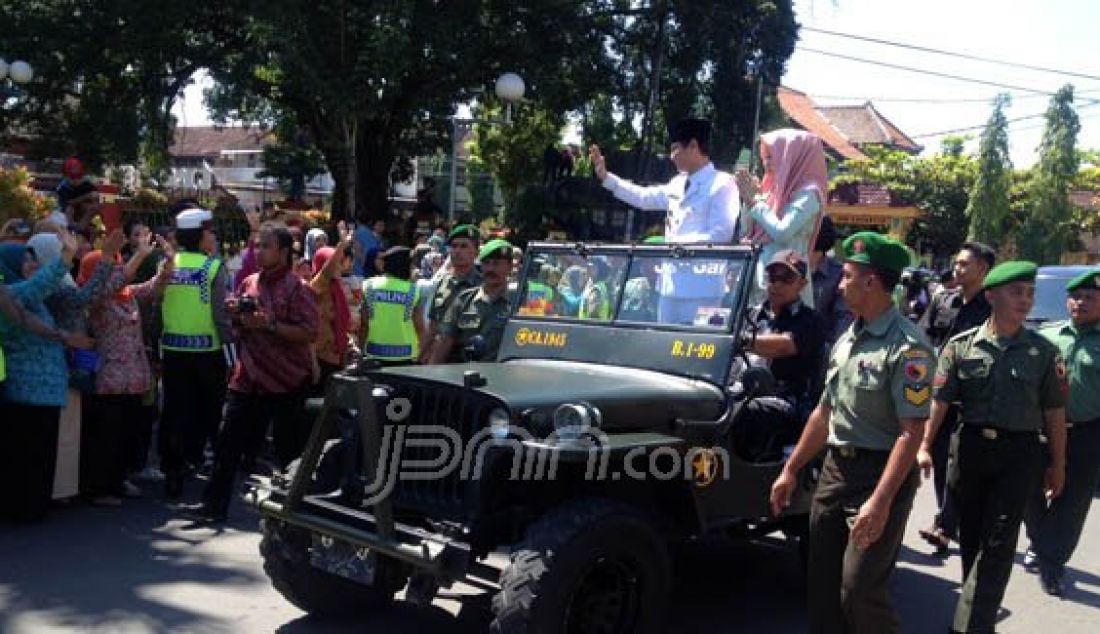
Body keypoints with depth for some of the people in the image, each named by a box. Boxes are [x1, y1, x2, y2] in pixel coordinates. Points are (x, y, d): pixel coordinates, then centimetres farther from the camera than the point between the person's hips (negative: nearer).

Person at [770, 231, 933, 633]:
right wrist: (791, 470, 16)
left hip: (879, 476, -8)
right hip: (834, 469, 8)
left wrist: (880, 502, -28)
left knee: (859, 592, -6)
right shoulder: (848, 338, 10)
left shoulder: (906, 347, -16)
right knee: (822, 586, 13)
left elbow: (911, 433, -22)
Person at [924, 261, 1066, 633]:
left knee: (998, 543, -3)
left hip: (1019, 452, -1)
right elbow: (939, 400, -4)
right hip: (970, 446, 1)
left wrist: (1058, 465, 5)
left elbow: (1054, 411, 4)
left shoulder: (1043, 352, 0)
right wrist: (924, 446, -13)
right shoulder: (961, 346, -1)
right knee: (970, 534, 14)